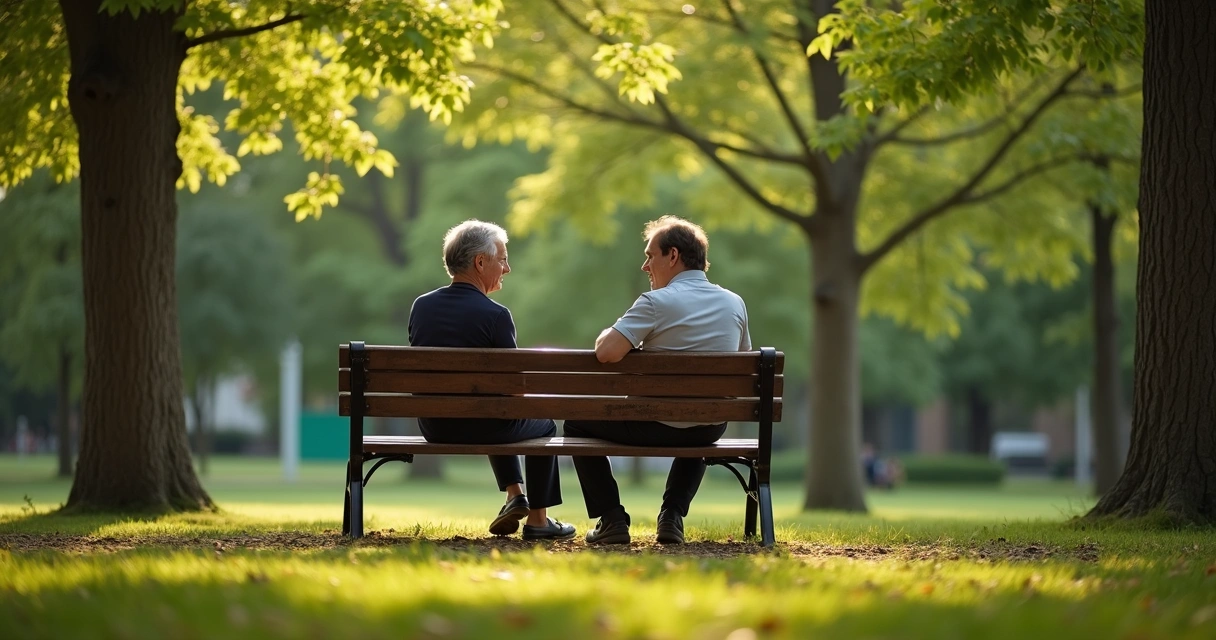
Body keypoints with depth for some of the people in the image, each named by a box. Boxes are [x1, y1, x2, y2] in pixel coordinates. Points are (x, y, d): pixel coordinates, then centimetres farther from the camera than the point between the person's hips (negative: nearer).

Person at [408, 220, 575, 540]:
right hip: (479, 427, -6)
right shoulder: (495, 315, -18)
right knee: (543, 424, 26)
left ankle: (514, 493, 31)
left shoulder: (421, 306, -1)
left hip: (432, 426, 6)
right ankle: (538, 519, 27)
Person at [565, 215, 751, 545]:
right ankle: (672, 517, 23)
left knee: (578, 424, 21)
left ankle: (612, 520, 12)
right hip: (710, 430, 5)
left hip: (656, 427, -5)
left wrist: (608, 333, -1)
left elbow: (607, 352, -26)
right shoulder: (735, 304, 3)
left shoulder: (657, 302, -16)